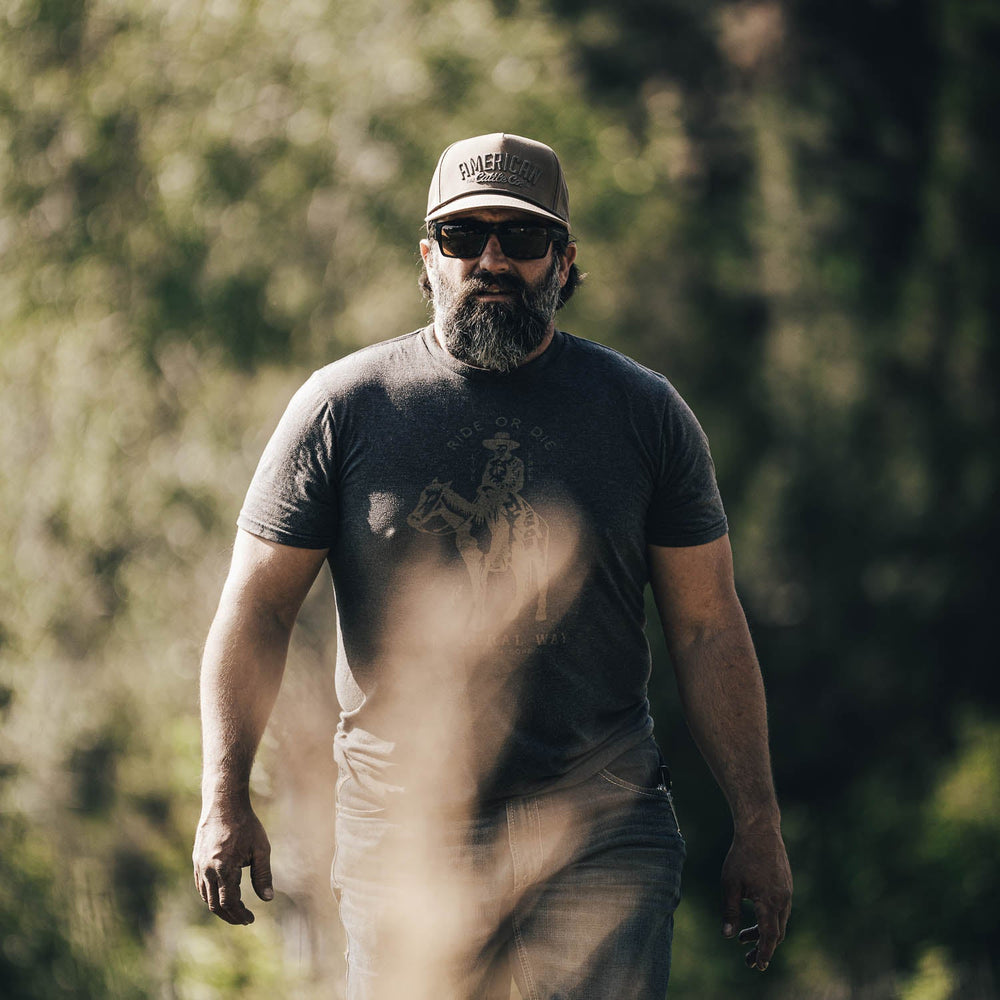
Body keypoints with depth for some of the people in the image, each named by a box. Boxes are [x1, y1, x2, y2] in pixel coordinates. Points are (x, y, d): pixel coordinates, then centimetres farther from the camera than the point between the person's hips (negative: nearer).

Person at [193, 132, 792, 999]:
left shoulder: (644, 412, 6)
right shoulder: (344, 407, 2)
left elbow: (708, 630, 8)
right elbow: (258, 608, 3)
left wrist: (757, 825, 4)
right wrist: (226, 799, -7)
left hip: (601, 834, 0)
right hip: (403, 837, 0)